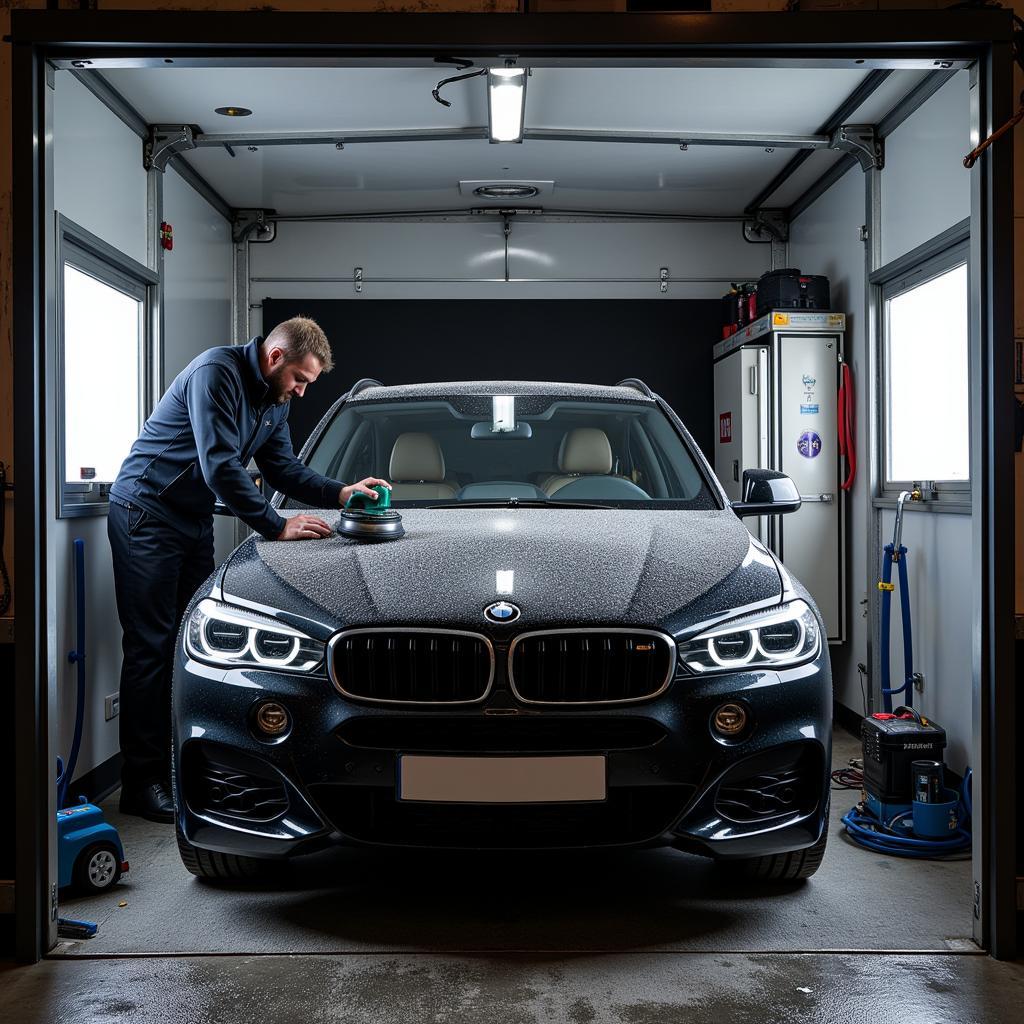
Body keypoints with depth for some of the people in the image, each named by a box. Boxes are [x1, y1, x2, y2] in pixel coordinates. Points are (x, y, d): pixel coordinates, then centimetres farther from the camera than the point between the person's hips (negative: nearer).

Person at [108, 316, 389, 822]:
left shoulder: (274, 399, 8)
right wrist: (276, 527, -23)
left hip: (194, 520, 9)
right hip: (146, 512, -9)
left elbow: (282, 467, 11)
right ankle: (141, 782, -2)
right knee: (150, 647, -8)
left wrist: (339, 492, -5)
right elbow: (220, 466, -26)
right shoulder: (217, 372, -21)